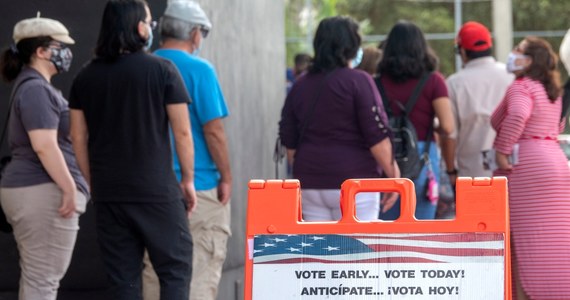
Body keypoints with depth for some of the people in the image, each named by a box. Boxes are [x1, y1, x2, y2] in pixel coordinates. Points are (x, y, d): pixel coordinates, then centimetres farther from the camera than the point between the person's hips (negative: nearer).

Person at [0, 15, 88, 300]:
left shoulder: (35, 86, 20)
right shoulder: (36, 89, -14)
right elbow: (44, 146, -23)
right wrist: (70, 189, -20)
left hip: (29, 190, 11)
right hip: (42, 193, -11)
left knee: (35, 277, 12)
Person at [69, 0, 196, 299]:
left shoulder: (86, 76, 6)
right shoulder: (162, 70, -6)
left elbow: (78, 137, 8)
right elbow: (182, 132, -7)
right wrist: (188, 180, 4)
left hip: (108, 193, 4)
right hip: (157, 192, -4)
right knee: (175, 271, 4)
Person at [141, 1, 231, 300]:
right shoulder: (199, 69, -10)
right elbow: (213, 130, -14)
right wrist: (226, 177, -3)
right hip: (198, 183, -6)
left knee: (154, 271, 10)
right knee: (201, 269, -1)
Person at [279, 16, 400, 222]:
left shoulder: (300, 86, 10)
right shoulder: (357, 81, -8)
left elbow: (290, 143, 14)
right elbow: (377, 137, -12)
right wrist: (394, 176, -4)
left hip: (311, 184, 6)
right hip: (352, 182, -5)